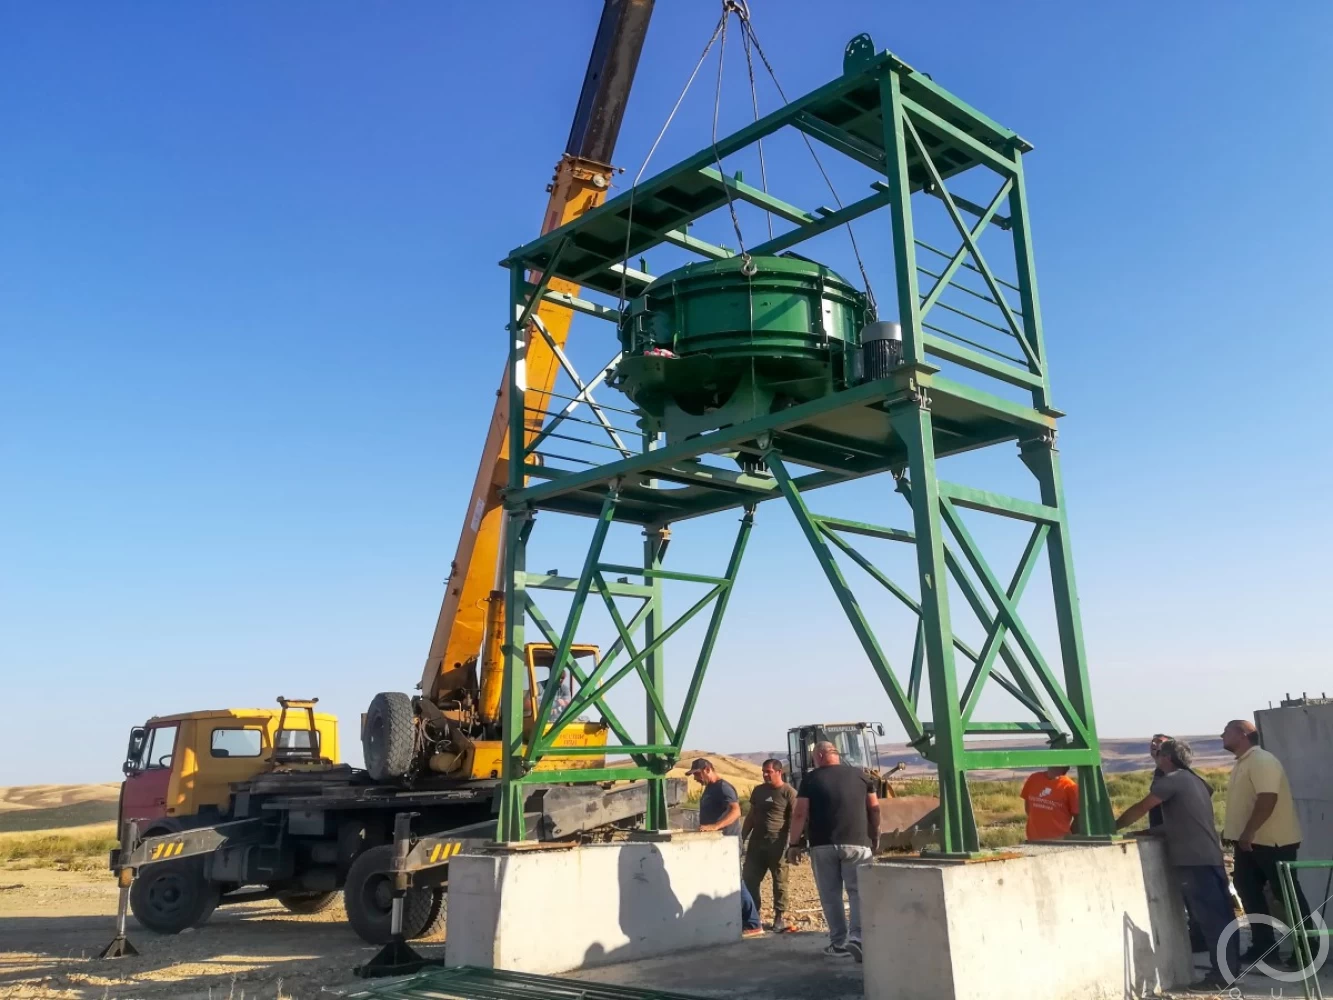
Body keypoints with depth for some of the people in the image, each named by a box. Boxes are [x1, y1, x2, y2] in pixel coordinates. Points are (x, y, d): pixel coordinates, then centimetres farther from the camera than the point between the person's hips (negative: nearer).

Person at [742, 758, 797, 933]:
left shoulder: (789, 792, -5)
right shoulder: (758, 790, 13)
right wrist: (742, 838, 14)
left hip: (777, 843, -6)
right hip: (756, 842, 6)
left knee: (779, 882, 1)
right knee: (749, 879, 5)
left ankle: (780, 918, 7)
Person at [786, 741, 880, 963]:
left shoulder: (810, 779, 1)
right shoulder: (859, 775, 7)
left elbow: (799, 814, -4)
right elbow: (874, 809, 11)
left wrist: (793, 844, 2)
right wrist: (875, 836, 24)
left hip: (822, 845, -1)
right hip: (857, 843, 1)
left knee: (830, 896, 9)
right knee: (859, 892, 1)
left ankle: (838, 942, 12)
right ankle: (857, 937, -16)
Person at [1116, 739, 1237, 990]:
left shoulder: (1172, 780, -8)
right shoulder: (1194, 780, 21)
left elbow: (1140, 809, -7)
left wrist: (1114, 826, 4)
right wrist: (1152, 830, 18)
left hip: (1193, 860, -9)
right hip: (1210, 856, 9)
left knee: (1209, 917, -7)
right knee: (1220, 915, 11)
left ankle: (1223, 974, -6)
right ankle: (1231, 968, 15)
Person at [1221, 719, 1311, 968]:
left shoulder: (1262, 761, -17)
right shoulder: (1241, 763, 13)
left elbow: (1268, 798, -27)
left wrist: (1248, 832, -29)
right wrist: (1233, 831, 18)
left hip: (1273, 841, -10)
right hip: (1250, 842, 10)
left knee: (1287, 894, 0)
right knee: (1248, 890, 9)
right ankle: (1263, 943, 17)